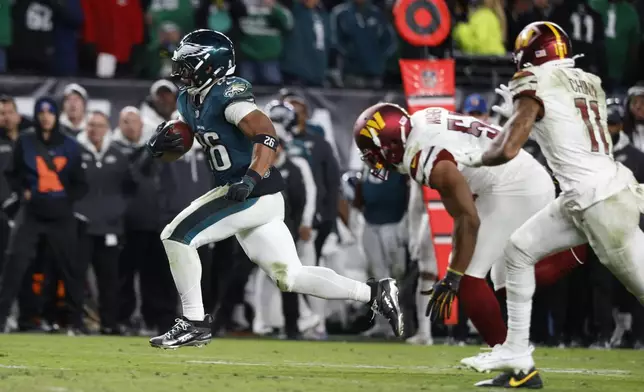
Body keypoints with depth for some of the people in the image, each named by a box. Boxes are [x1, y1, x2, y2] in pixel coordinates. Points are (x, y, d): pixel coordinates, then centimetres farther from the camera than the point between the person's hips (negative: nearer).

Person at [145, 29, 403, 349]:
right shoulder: (189, 100, 14)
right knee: (290, 278, 11)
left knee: (177, 236, -12)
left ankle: (194, 323, -5)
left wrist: (251, 179, -39)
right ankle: (374, 293, 15)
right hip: (257, 200, 10)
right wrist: (159, 142, -1)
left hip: (254, 194, -10)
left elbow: (266, 134, -26)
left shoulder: (227, 93, -15)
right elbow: (179, 138, 24)